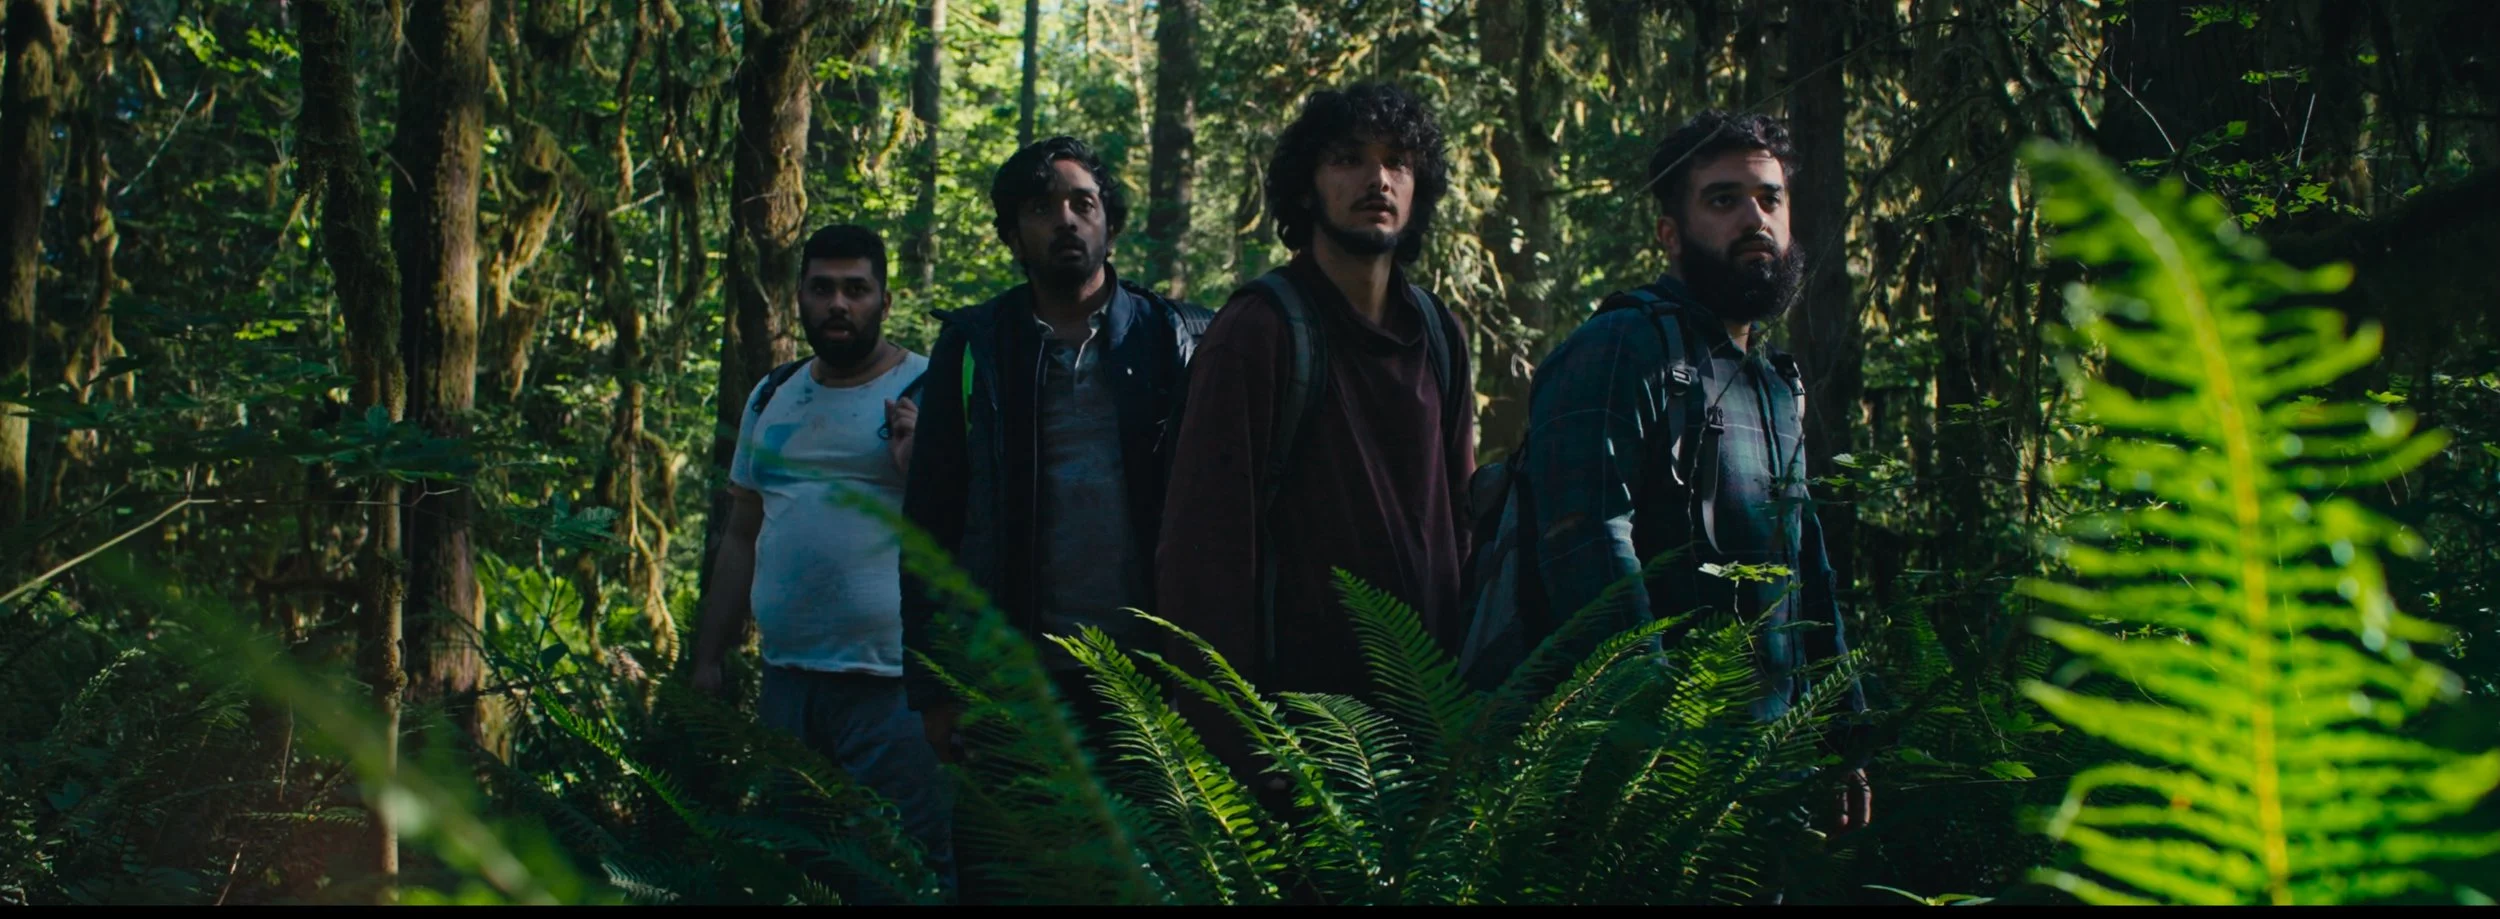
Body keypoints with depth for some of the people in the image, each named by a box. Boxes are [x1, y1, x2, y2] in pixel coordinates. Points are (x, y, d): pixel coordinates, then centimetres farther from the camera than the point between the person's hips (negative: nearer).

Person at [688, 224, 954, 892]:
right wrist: (707, 661, 17)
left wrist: (919, 467, -24)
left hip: (891, 688, -6)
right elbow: (742, 540, 20)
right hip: (786, 681, 6)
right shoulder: (772, 397, 15)